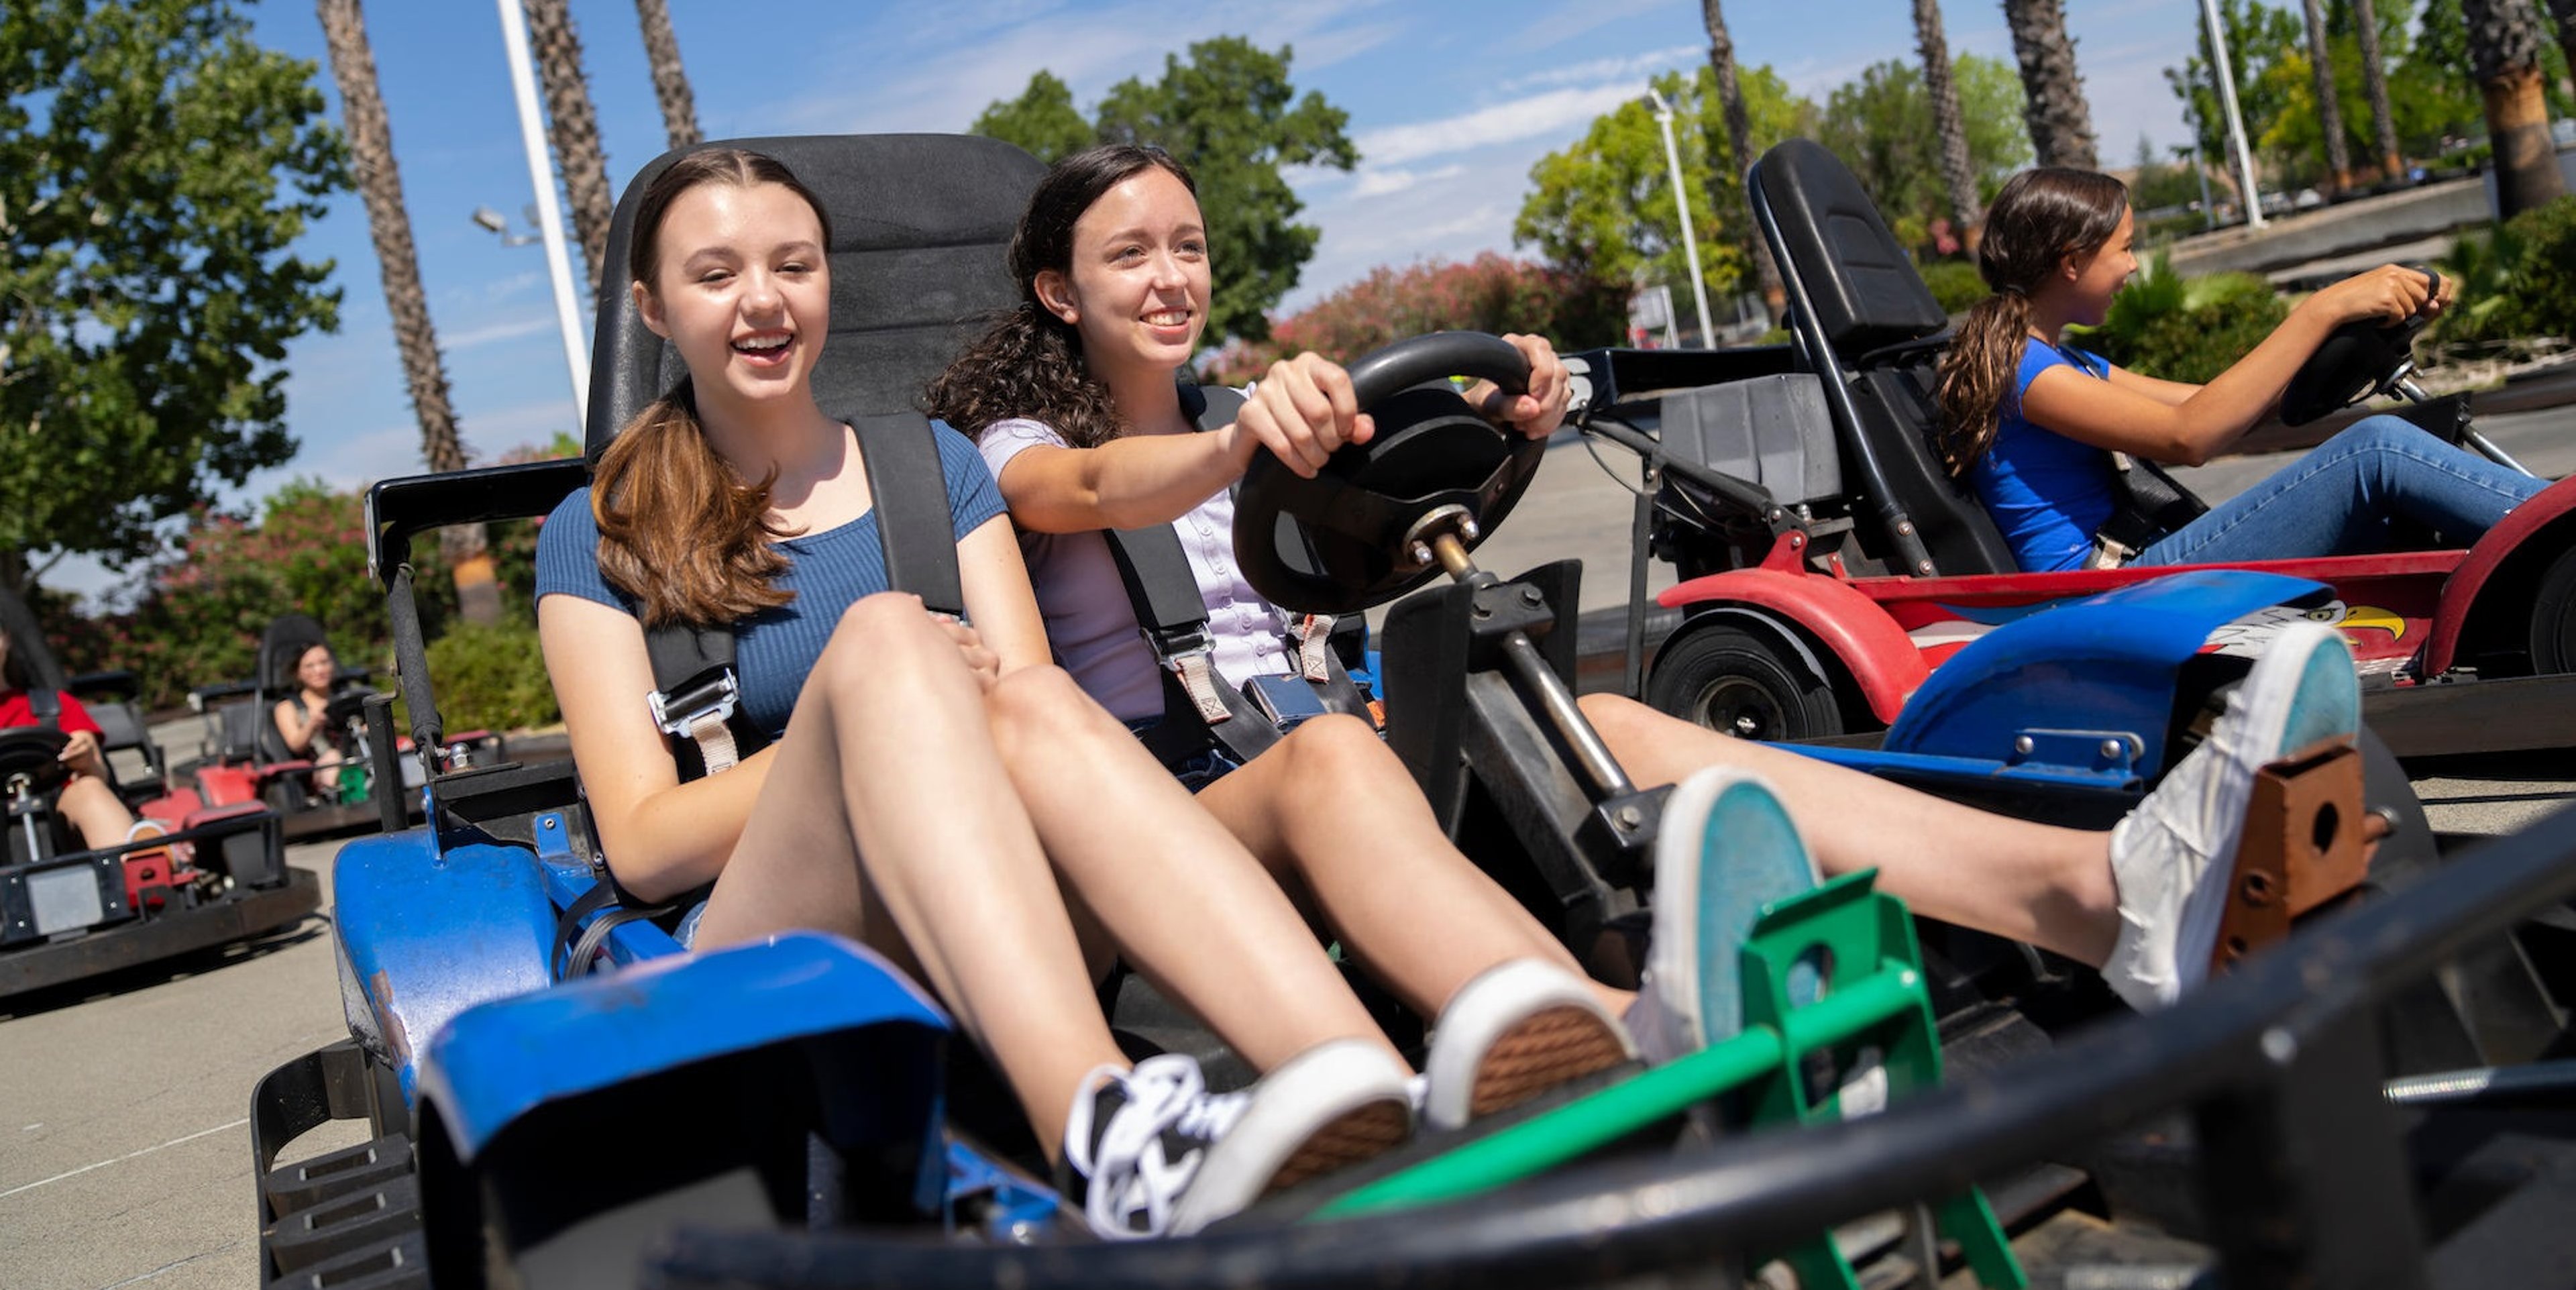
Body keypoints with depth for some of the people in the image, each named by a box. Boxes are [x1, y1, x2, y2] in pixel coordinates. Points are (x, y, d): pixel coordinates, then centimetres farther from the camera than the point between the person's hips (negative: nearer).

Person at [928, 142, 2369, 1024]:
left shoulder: (1223, 425, 26)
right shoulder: (1013, 449, 10)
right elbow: (1095, 490, -17)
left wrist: (1503, 428, -15)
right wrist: (1239, 444, -39)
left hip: (1323, 783, 5)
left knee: (1606, 724, -21)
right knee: (1328, 752, -38)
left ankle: (2112, 890, -41)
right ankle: (1635, 1047, -69)